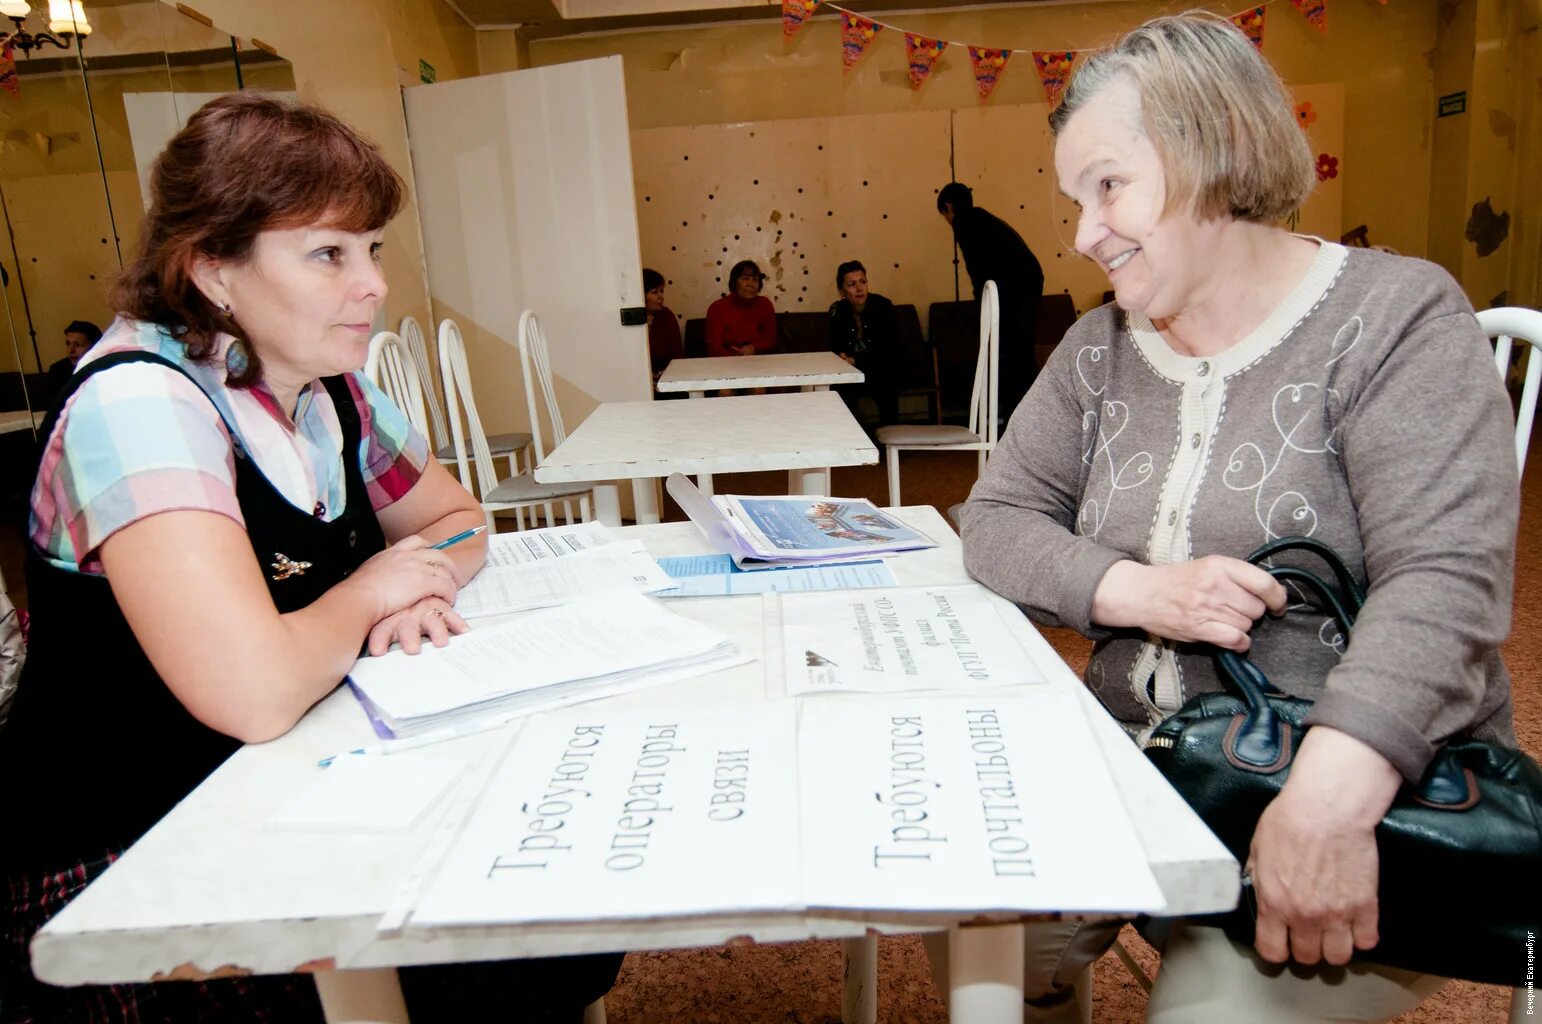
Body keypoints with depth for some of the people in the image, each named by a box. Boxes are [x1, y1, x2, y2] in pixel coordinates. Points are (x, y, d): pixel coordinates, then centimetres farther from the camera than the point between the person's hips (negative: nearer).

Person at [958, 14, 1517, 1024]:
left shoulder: (1395, 317, -8)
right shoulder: (1100, 350, 8)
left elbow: (1445, 581, -19)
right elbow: (997, 522, 4)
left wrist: (1331, 795, -34)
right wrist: (1141, 591, -16)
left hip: (1377, 808, -4)